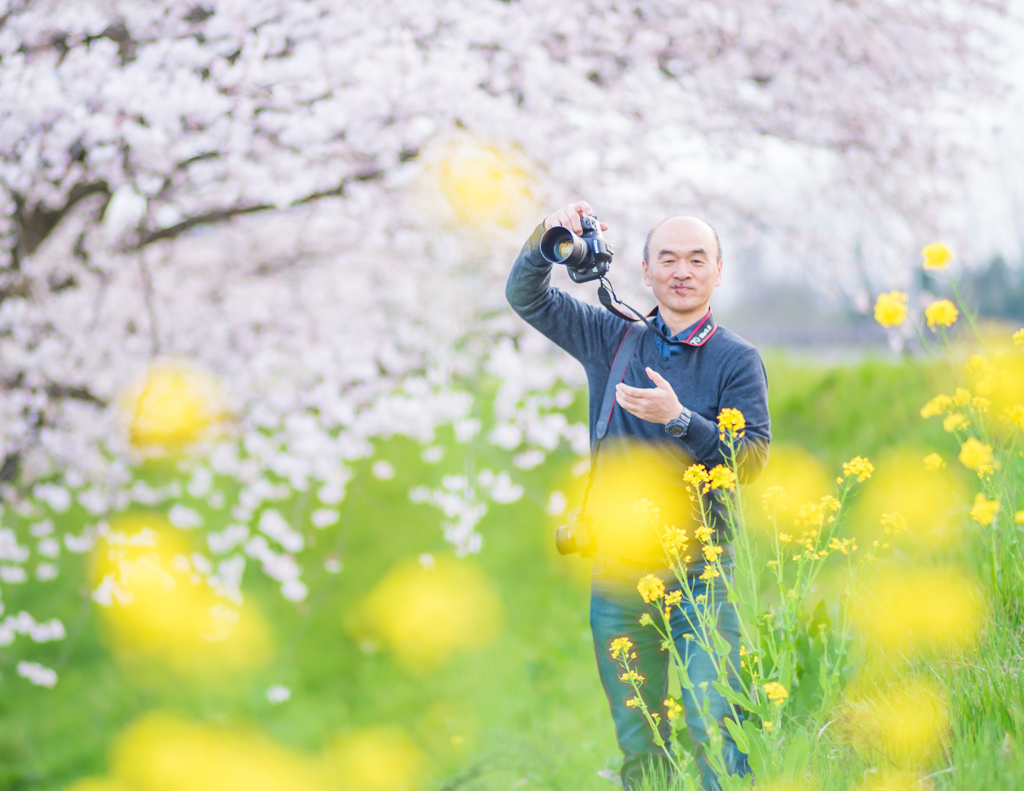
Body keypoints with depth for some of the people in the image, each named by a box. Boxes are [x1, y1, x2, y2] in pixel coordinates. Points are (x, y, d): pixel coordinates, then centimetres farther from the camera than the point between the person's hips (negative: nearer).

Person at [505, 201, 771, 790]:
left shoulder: (738, 360, 1)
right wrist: (548, 241, -6)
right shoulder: (612, 338, 10)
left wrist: (679, 419, -19)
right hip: (619, 569, 3)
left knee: (716, 729, -13)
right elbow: (526, 297, 12)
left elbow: (752, 460, -7)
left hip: (700, 570, -3)